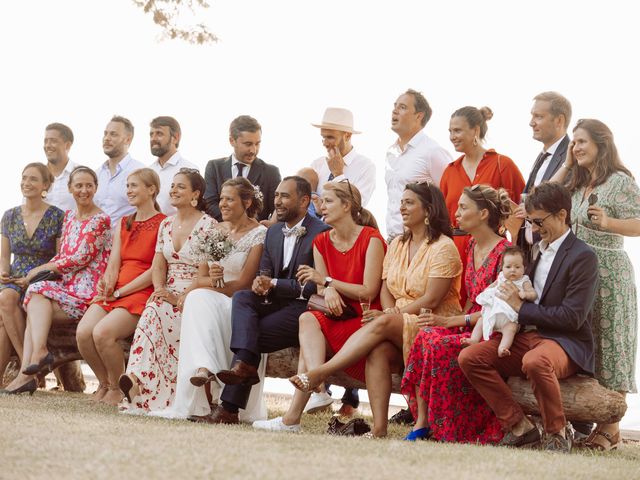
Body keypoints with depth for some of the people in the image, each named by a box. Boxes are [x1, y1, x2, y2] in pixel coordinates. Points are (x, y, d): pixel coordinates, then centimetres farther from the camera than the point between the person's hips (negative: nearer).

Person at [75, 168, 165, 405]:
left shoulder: (163, 224, -2)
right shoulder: (123, 224, 21)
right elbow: (113, 264, 13)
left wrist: (120, 292, -11)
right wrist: (107, 285, -10)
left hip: (143, 293, -6)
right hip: (114, 293, 6)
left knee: (102, 332, -29)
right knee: (83, 332, -20)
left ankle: (118, 387, -6)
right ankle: (104, 383, 3)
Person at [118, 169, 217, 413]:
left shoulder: (208, 226, -4)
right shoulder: (166, 224, 18)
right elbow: (158, 265, 13)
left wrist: (182, 297, -18)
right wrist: (160, 289, -8)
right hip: (168, 294, 5)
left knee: (156, 314, -32)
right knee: (153, 311, -29)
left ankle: (139, 379, -41)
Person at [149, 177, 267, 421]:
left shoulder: (259, 234, -1)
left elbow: (244, 283, -8)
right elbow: (200, 278, 10)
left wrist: (215, 285, -8)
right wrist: (213, 280, -12)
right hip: (210, 302, 4)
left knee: (199, 299, -34)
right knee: (197, 299, -31)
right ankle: (205, 368, -49)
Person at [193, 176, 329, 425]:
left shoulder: (321, 233, -9)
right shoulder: (273, 232, 18)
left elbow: (315, 287, -15)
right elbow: (265, 273, 19)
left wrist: (274, 284, -15)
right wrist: (260, 282, -6)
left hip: (305, 308, -7)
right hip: (277, 303, 7)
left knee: (254, 335, -22)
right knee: (242, 297, -21)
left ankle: (229, 408, -23)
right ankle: (244, 363, -38)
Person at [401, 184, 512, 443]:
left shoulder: (504, 252, -11)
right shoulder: (472, 247, 15)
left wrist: (451, 321, -20)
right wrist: (458, 321, 1)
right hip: (470, 324, 7)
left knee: (441, 345, -30)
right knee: (426, 336, -21)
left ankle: (442, 428, -19)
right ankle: (421, 421, -24)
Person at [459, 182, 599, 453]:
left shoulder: (583, 256, -8)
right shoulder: (536, 250, 18)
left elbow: (573, 317, -16)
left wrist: (521, 308, -12)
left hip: (565, 342, -8)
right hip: (526, 336, 8)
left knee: (535, 361, -41)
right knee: (469, 357, -12)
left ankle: (557, 433, -18)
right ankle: (519, 427, -9)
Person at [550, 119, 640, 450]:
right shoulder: (576, 183, 17)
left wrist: (607, 222, -27)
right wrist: (567, 164, 10)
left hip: (608, 272, -7)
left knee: (608, 345, -6)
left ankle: (611, 428, -4)